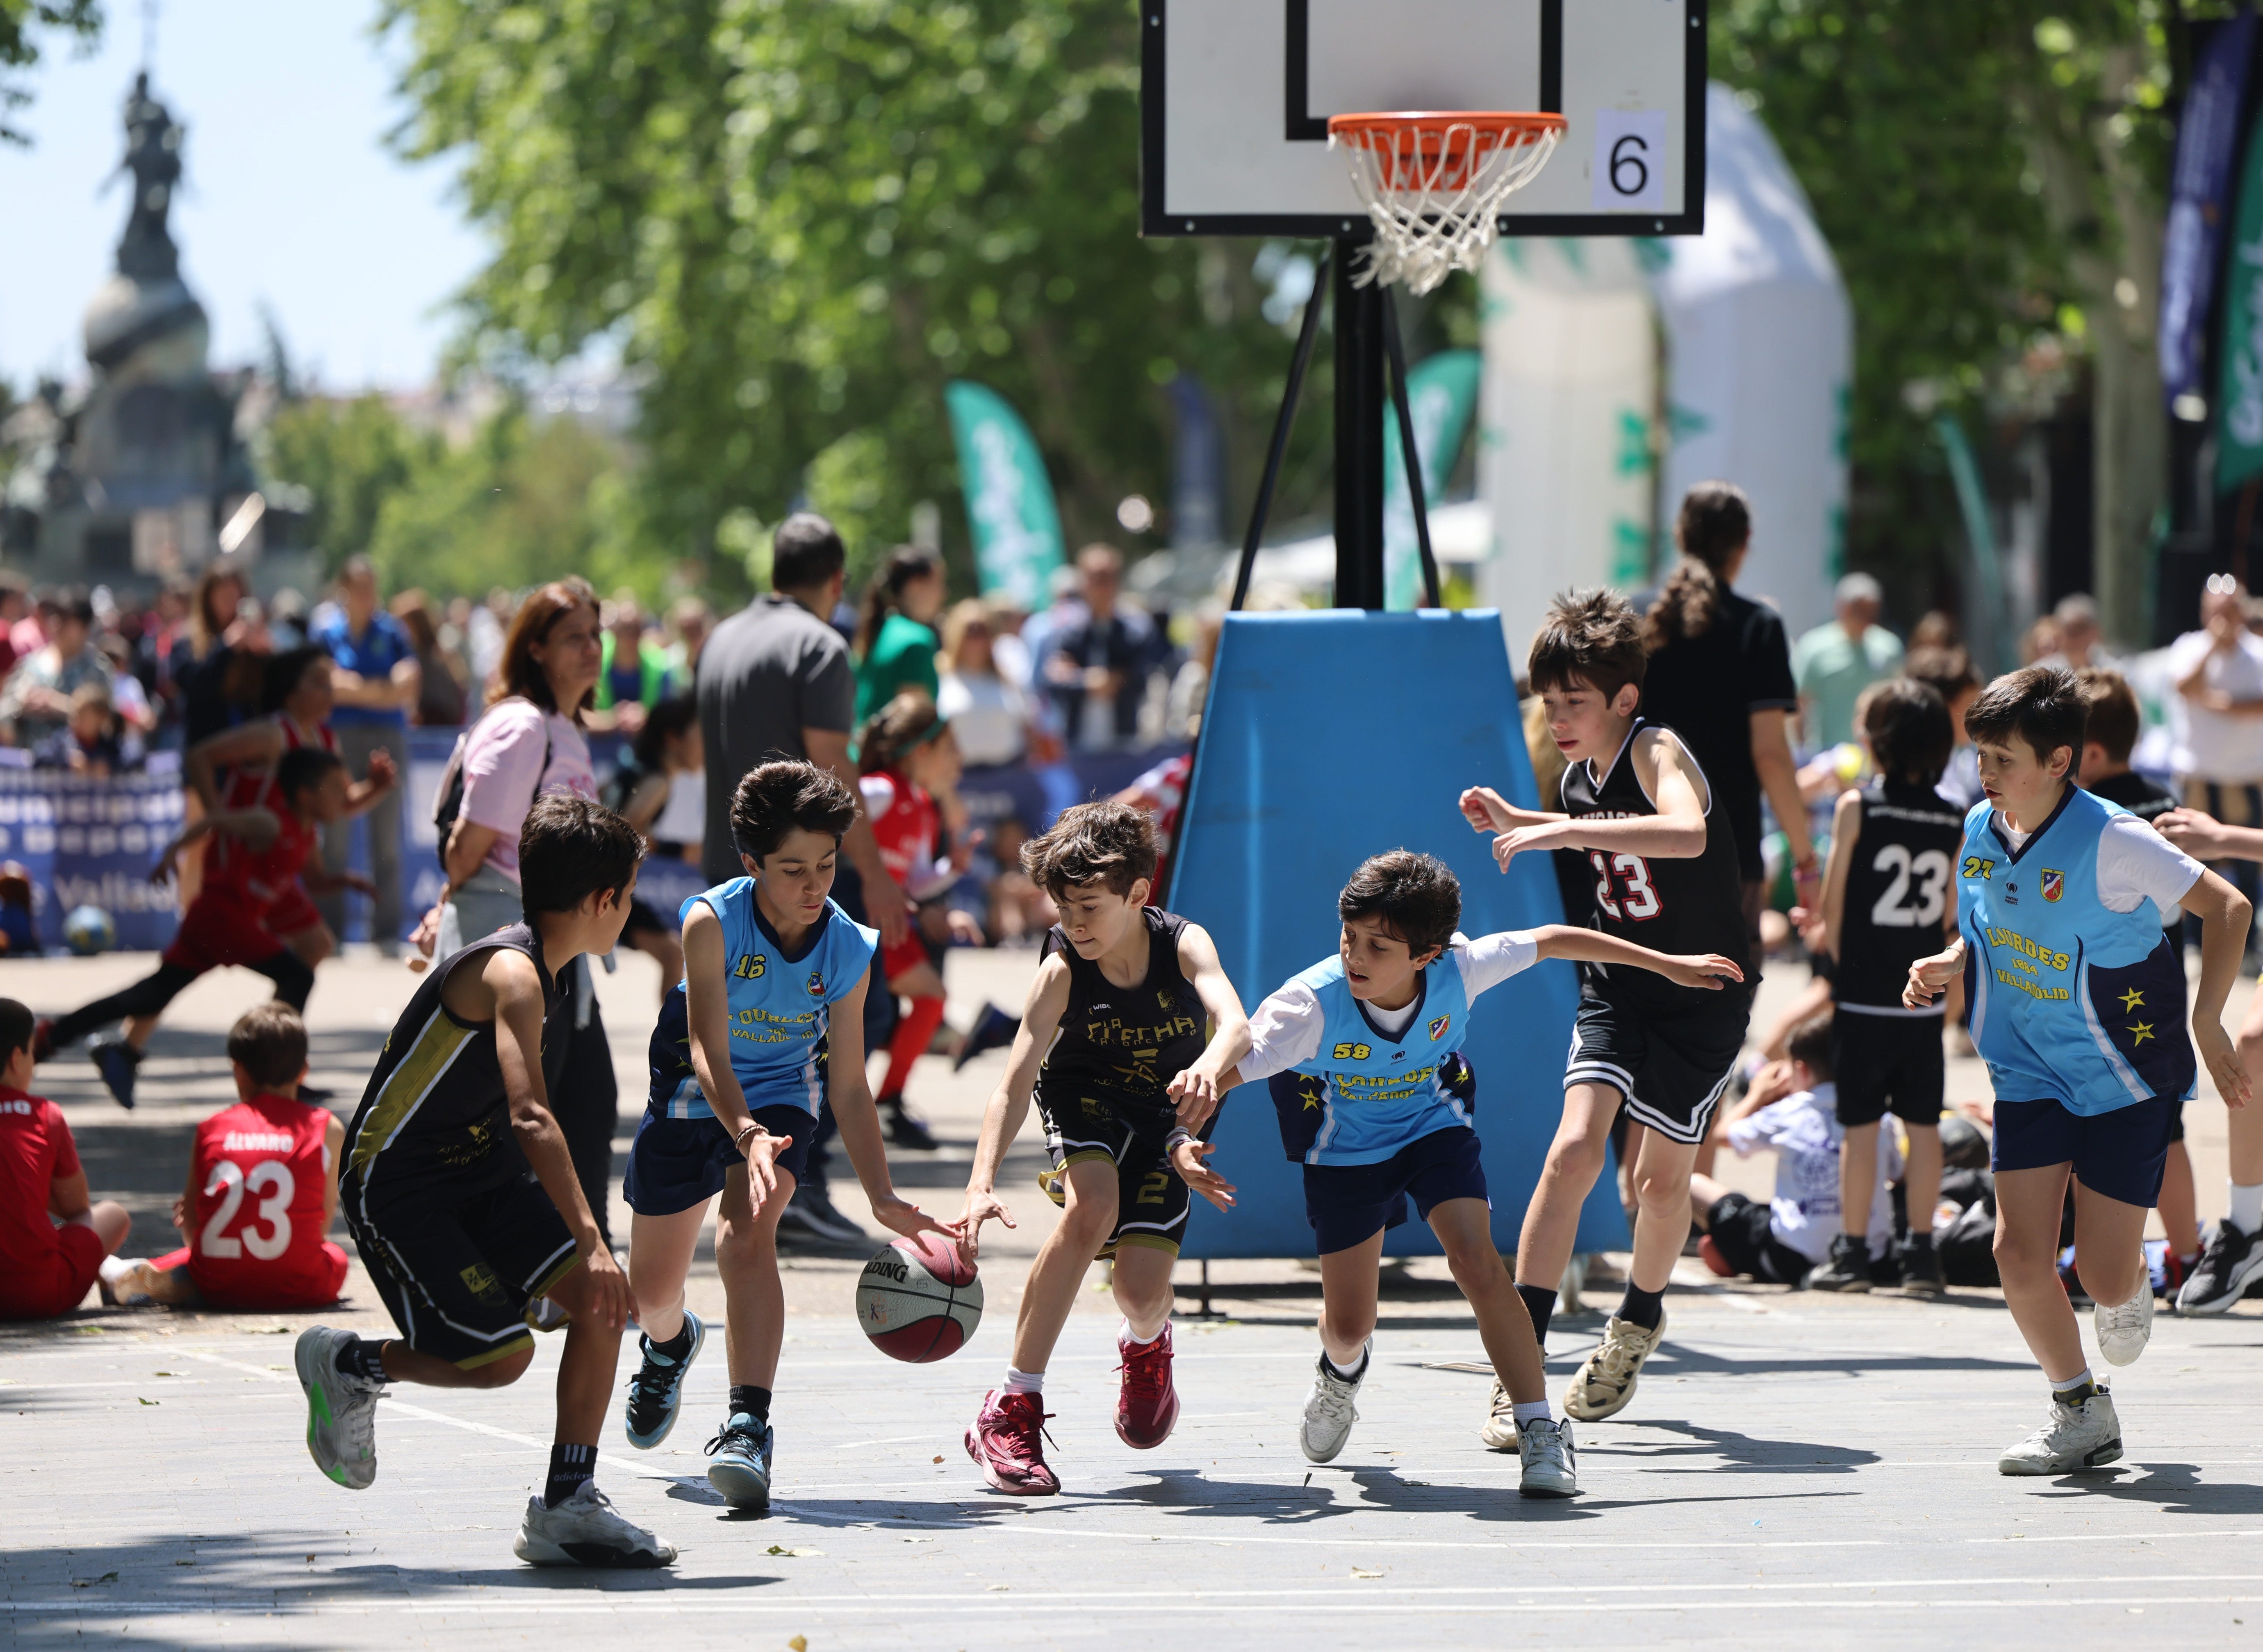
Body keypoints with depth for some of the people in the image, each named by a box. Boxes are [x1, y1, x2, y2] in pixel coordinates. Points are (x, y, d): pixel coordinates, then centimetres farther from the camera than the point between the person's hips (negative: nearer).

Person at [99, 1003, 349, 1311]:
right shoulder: (327, 1128, 4)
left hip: (219, 1288, 3)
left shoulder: (211, 1129, 7)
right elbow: (322, 1226, 7)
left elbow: (191, 1228, 6)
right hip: (297, 1289, -3)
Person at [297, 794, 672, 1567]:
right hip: (395, 1186, -9)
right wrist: (588, 1240, -43)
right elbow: (529, 1116, -36)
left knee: (598, 1300, -10)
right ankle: (347, 1365, 9)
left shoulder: (545, 977, 8)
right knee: (501, 1355, -17)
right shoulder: (510, 974, -23)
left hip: (482, 1172, 9)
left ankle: (567, 1507, -2)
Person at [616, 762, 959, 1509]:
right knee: (650, 1289, 11)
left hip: (781, 1098, 0)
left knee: (748, 1233, -31)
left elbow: (850, 1088, -12)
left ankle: (748, 1424, -40)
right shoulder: (713, 922, -26)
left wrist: (884, 1198, -21)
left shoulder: (848, 952, -18)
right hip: (691, 1101, 0)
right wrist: (747, 1135, -51)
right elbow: (708, 1052, -33)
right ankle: (671, 1344, 51)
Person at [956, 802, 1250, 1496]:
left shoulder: (1184, 945, -24)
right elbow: (1014, 1084, -31)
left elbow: (1235, 1024, -42)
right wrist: (982, 1184, -46)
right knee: (1093, 1205, -34)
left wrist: (1209, 1067, -67)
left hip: (1167, 1112, 1)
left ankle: (1146, 1340, 30)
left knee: (1141, 1287, -14)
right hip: (1086, 1096, -1)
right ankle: (1013, 1408, -26)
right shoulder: (1062, 971, -25)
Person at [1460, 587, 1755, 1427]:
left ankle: (1639, 1319, 38)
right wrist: (1522, 822, 10)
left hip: (1703, 996, -5)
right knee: (1575, 1149, -15)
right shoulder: (1580, 780, -1)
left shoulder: (1657, 753, -23)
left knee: (1663, 1178, 8)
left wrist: (1569, 830, -47)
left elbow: (1687, 834, -47)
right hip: (1617, 988, 5)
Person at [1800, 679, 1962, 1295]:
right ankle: (1921, 1254, 11)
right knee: (1924, 1126, 8)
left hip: (1864, 996, -3)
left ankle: (1854, 1251, 5)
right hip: (1925, 999, 3)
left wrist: (1832, 945, 13)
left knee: (1861, 1127, 2)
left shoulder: (1857, 808, -9)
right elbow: (1949, 918, 5)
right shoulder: (1956, 823, 1)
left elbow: (1833, 905, -4)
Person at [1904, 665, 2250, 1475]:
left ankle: (2134, 1287, 34)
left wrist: (2208, 1022, -22)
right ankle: (2081, 1413, 15)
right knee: (2020, 1255, -6)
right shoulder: (1981, 831, -3)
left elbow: (2227, 907, -16)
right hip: (2030, 1074, 5)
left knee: (2104, 1278, -6)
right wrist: (1944, 967, -6)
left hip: (2126, 1078, -5)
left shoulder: (2112, 841, -22)